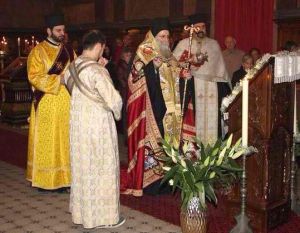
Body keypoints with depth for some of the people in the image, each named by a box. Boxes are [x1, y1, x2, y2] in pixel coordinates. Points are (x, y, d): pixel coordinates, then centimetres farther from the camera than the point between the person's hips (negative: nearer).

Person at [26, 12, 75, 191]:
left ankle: (63, 177, 16)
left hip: (67, 104, 5)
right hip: (47, 105, -5)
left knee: (65, 142, 7)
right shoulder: (38, 51, -4)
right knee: (46, 143, 0)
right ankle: (44, 179, 9)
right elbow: (35, 77, -13)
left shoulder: (69, 52, 13)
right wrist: (60, 79, -19)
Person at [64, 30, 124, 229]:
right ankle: (103, 215, 16)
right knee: (101, 169, 5)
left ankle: (81, 211, 30)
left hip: (77, 123, 7)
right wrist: (117, 113, 3)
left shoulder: (71, 68, 1)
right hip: (98, 125, -7)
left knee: (82, 167, 17)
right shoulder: (97, 71, -21)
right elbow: (114, 99, -20)